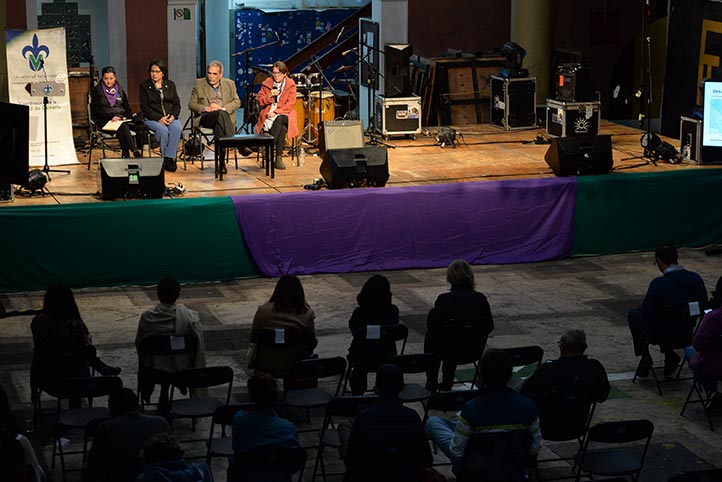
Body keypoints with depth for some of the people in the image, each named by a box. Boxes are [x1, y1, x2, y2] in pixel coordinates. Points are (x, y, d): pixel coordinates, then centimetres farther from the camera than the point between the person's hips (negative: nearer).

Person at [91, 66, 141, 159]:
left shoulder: (120, 91, 18)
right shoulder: (97, 91, 6)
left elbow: (128, 110, 19)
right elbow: (96, 111, -2)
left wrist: (125, 117, -5)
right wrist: (111, 117, -16)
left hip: (120, 119, 3)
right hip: (104, 122, -3)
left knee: (121, 132, -35)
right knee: (122, 127, -36)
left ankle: (126, 156, -43)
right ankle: (136, 152, -42)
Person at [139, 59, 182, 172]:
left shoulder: (170, 85, 15)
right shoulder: (144, 86, 6)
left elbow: (177, 104, 12)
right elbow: (145, 107, -1)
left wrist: (173, 116, -10)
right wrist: (159, 119, -15)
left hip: (171, 117, 2)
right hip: (152, 118, -2)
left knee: (177, 128, -32)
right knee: (162, 130, -35)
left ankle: (169, 158, -31)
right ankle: (165, 158, -23)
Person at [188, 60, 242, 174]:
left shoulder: (229, 84, 18)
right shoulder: (199, 84, 12)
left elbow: (237, 102, 10)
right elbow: (191, 104, 8)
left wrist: (223, 108, -9)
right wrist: (206, 108, -10)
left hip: (225, 115, 1)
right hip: (205, 117, -1)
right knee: (220, 114, -37)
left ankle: (221, 161, -44)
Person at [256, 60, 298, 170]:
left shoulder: (290, 84, 3)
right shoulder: (267, 83, 8)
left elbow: (290, 104, -4)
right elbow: (260, 102, 7)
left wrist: (276, 112, -15)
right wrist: (269, 96, -13)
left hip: (284, 115, 0)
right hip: (268, 115, 0)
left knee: (279, 120, -37)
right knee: (282, 128, -33)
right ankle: (278, 158, -30)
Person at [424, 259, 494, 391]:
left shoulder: (444, 299, -18)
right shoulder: (481, 299, -8)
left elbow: (431, 325, -9)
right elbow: (489, 326, 0)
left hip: (450, 351, -3)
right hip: (475, 350, 3)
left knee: (430, 337, 28)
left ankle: (431, 384, 37)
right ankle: (447, 385, 44)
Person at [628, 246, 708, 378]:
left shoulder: (658, 283, -22)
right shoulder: (696, 278, -5)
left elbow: (645, 312, -12)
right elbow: (703, 308, 6)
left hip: (663, 336, -5)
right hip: (688, 336, 5)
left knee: (634, 314, 22)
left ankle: (645, 357, 17)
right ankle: (670, 355, 20)